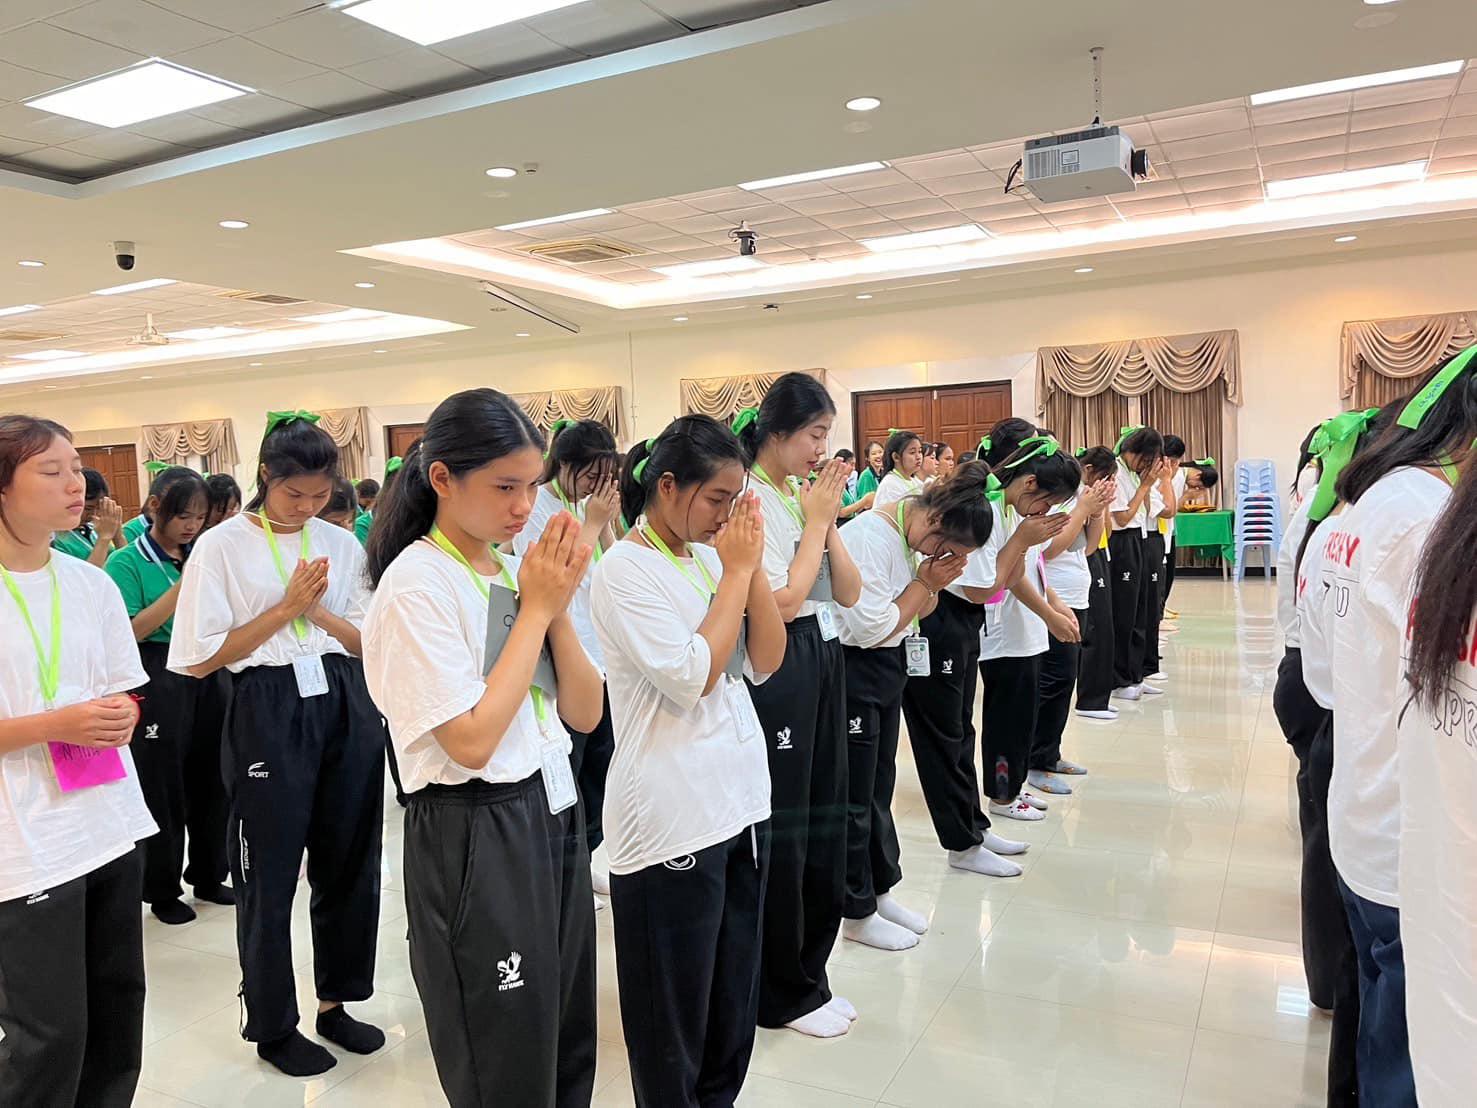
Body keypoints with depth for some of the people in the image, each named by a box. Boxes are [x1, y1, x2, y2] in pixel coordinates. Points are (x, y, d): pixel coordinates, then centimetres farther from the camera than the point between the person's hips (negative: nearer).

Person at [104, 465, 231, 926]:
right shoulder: (127, 563, -6)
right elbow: (131, 631, -16)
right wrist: (183, 586, -20)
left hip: (207, 675, 5)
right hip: (158, 681, -5)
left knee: (209, 779, 12)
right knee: (163, 789, 5)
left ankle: (208, 876, 29)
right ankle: (162, 891, 21)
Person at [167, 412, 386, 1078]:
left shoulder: (341, 544, 8)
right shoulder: (222, 546, -3)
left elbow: (370, 642, 8)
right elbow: (202, 660, -7)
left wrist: (318, 610, -10)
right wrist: (286, 607, -11)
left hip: (346, 705, 4)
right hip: (269, 710, -4)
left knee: (349, 860, 12)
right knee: (270, 872, 7)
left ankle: (335, 1003, 32)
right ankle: (272, 1025, 26)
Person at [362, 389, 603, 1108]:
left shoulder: (519, 569, 6)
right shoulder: (416, 584, -15)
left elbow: (585, 714, 4)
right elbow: (471, 740, -22)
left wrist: (558, 606, -10)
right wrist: (536, 608, -17)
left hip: (554, 816, 7)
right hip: (476, 838, -7)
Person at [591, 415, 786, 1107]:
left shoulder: (711, 555, 8)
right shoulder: (625, 570, -12)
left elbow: (765, 663, 5)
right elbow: (693, 676, -22)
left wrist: (753, 564, -5)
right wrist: (736, 569, -14)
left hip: (741, 803, 7)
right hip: (671, 824, -7)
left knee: (735, 999, 18)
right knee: (676, 1016, 9)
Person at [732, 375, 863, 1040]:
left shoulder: (804, 496, 11)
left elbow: (849, 593, 8)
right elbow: (783, 602, -19)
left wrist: (827, 521, -4)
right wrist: (816, 522, -11)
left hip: (823, 661, 9)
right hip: (777, 670, -9)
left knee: (822, 818, 15)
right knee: (782, 830, 2)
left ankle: (808, 974, 31)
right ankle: (783, 995, 20)